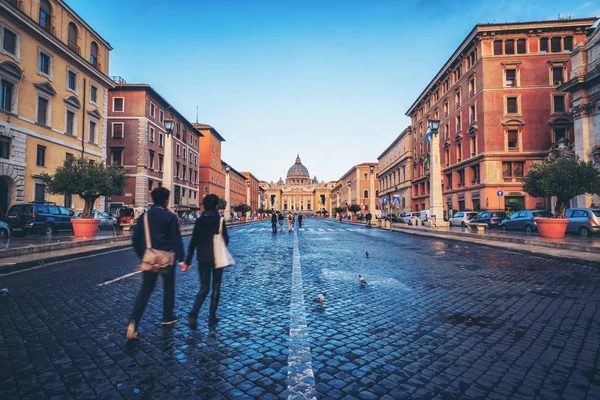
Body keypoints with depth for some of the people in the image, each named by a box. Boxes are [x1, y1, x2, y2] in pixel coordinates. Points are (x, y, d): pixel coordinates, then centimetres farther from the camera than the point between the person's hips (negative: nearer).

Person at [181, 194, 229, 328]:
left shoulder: (199, 221, -2)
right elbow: (226, 240, -8)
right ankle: (212, 317, 16)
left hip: (203, 259, 2)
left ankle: (193, 313, -9)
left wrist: (188, 260, 0)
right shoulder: (220, 220, -8)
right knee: (216, 287, 13)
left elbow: (193, 242, -3)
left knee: (204, 288, 12)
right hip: (217, 258, -2)